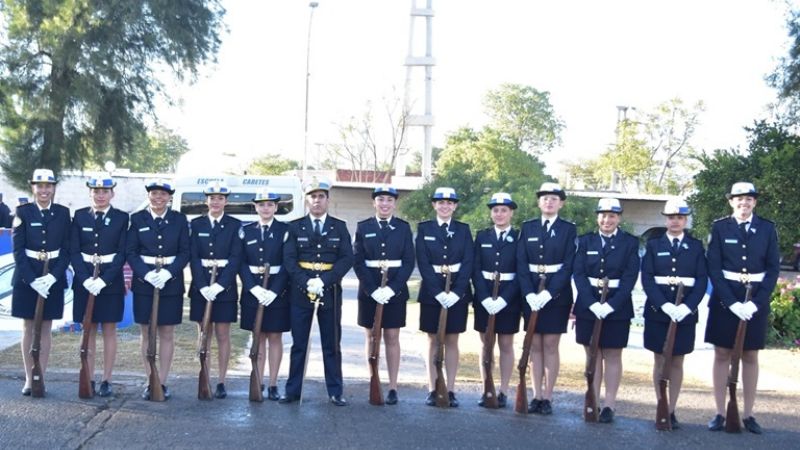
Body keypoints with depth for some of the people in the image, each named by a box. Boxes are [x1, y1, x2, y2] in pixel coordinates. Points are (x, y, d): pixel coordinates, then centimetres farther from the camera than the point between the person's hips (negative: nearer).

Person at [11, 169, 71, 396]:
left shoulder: (63, 213, 3)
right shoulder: (23, 212, -1)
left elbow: (67, 249, 0)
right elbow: (18, 250, -5)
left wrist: (53, 276, -13)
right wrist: (32, 279, -15)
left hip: (53, 277, 1)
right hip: (26, 277, -1)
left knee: (45, 328, 6)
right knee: (29, 328, 5)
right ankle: (29, 378, 11)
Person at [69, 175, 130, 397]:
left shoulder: (121, 218, 0)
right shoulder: (80, 216, 5)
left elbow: (122, 253, -5)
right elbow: (74, 251, 0)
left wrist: (104, 280, -15)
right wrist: (85, 279, -13)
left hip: (111, 281, -1)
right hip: (84, 280, 2)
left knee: (109, 330, 3)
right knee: (88, 330, 6)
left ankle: (106, 380, 8)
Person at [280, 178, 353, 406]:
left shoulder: (339, 227, 6)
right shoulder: (295, 227, 6)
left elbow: (347, 258, -2)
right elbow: (289, 259, -2)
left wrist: (324, 281, -15)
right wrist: (306, 282, -16)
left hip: (330, 292, 0)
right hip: (300, 291, 0)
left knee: (332, 344, 4)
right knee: (299, 344, 5)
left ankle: (335, 392, 10)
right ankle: (293, 390, 11)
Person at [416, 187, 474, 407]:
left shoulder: (463, 230, 6)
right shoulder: (424, 229, 3)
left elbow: (468, 263, -2)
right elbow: (423, 264, -5)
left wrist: (456, 292, -14)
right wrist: (437, 291, -16)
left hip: (457, 292, 1)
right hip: (431, 292, -1)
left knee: (452, 341, 5)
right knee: (433, 341, 5)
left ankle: (450, 390, 8)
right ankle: (433, 390, 8)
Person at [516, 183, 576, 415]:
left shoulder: (568, 229, -1)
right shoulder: (527, 228, 7)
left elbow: (568, 266, -8)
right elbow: (521, 263, 1)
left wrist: (548, 293, -18)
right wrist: (529, 293, -12)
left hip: (557, 294, -3)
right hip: (531, 293, 3)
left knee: (550, 346, 0)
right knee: (535, 345, 6)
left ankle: (548, 397, 5)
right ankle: (537, 396, 11)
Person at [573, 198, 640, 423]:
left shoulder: (630, 243, 0)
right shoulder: (586, 241, 6)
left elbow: (630, 277, -8)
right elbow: (578, 274, -3)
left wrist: (611, 305, -19)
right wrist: (592, 303, -16)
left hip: (617, 308, -2)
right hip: (588, 306, 2)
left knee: (612, 356, 4)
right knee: (592, 355, 8)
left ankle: (609, 405, 7)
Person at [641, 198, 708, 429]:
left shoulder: (696, 247, 6)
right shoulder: (654, 245, 5)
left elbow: (702, 281, -1)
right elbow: (647, 279, -3)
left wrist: (686, 307, -16)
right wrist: (665, 305, -17)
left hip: (685, 314, 0)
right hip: (657, 312, 0)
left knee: (677, 363, 6)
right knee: (660, 361, 5)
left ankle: (672, 411, 11)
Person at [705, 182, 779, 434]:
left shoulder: (767, 228, 3)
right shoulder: (720, 227, 0)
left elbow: (773, 268, 0)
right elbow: (713, 268, -5)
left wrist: (756, 302, -11)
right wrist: (732, 302, -15)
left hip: (756, 301, 1)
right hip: (725, 300, -1)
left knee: (750, 357, 7)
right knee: (722, 355, 3)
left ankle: (748, 414, 13)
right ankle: (720, 413, 9)